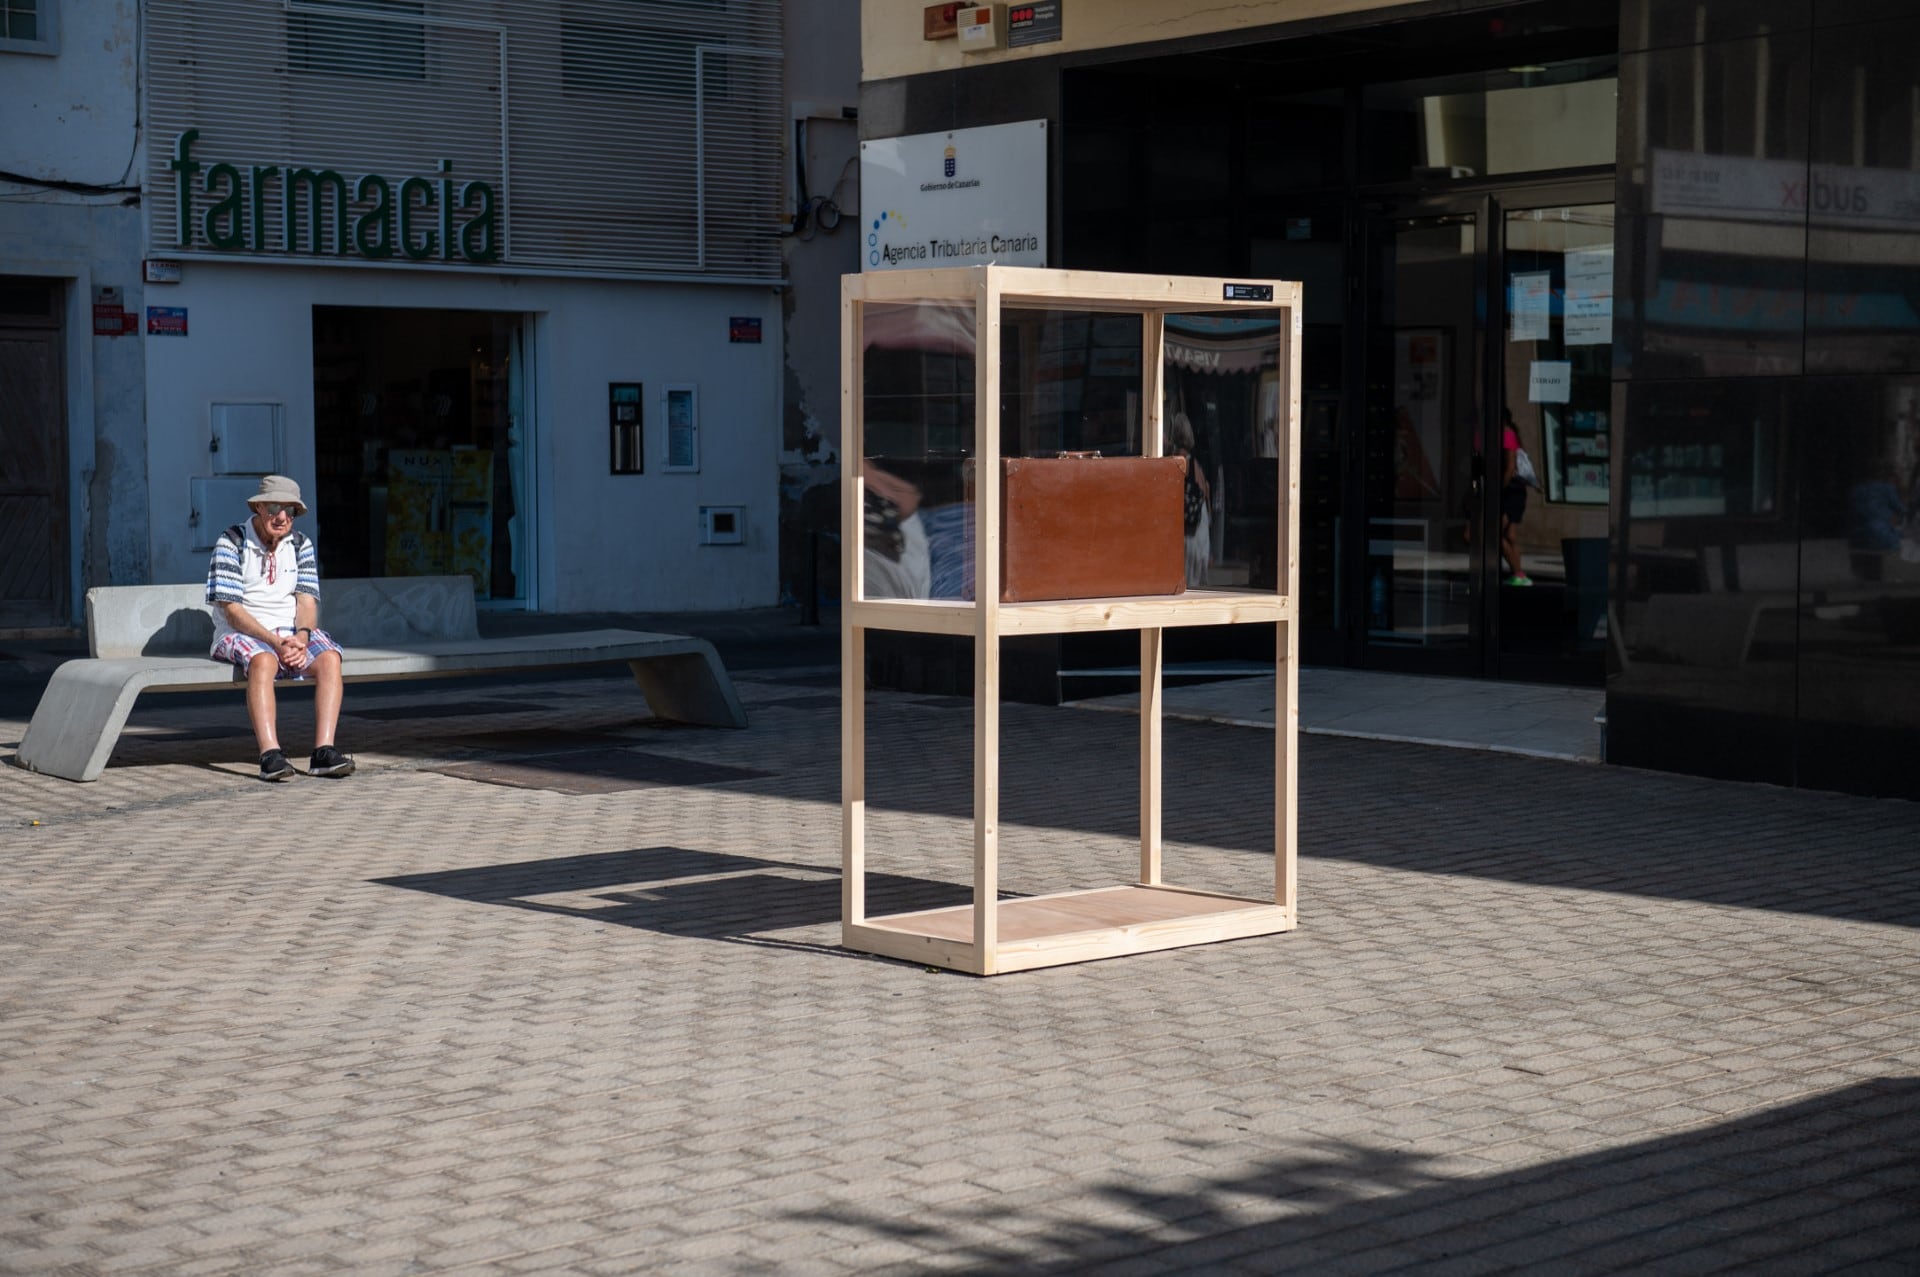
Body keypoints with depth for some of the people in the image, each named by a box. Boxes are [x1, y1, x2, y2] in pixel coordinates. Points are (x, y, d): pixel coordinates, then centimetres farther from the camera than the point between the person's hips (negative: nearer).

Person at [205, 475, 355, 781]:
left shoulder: (301, 545, 8)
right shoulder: (231, 543, -7)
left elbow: (307, 600, 2)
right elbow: (231, 610, -13)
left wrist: (301, 637, -20)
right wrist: (275, 641, -25)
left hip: (292, 633, 4)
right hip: (241, 633, -4)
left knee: (329, 659, -26)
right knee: (262, 661, -38)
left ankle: (324, 751, -33)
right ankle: (270, 755, -45)